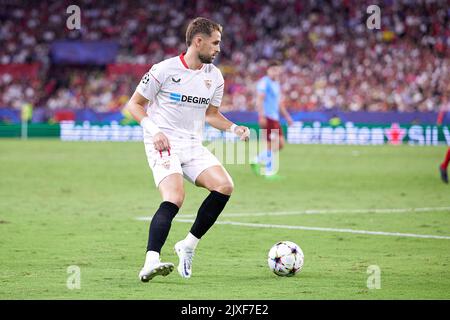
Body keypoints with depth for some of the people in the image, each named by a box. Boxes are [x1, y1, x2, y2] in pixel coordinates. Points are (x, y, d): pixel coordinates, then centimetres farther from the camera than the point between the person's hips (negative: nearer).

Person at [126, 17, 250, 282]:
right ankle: (150, 263, -36)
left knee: (225, 186, -15)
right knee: (174, 198, -28)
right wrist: (154, 130, -17)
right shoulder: (164, 70, -8)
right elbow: (134, 104, -1)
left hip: (193, 146, 6)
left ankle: (189, 245, -1)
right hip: (163, 144, -6)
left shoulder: (215, 76, 10)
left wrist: (234, 128, 4)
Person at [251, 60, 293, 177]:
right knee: (274, 144, -11)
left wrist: (287, 116, 23)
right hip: (267, 118, -9)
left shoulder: (276, 84, 20)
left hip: (275, 118, 9)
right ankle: (269, 171, -5)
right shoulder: (264, 82, -8)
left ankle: (257, 160, 15)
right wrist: (261, 116, -24)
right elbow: (259, 100, -16)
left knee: (280, 144, 4)